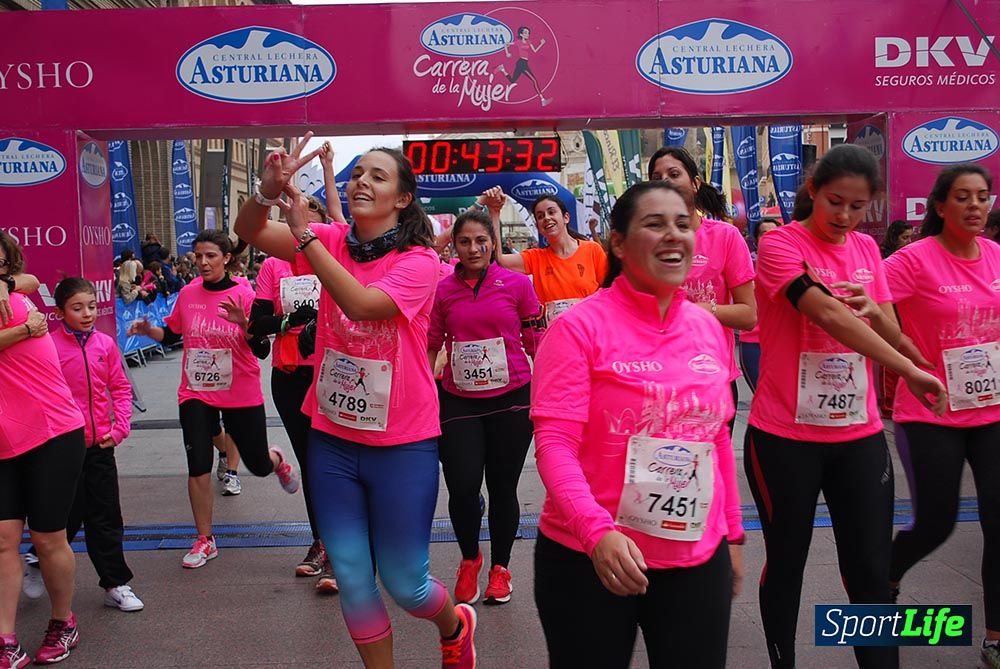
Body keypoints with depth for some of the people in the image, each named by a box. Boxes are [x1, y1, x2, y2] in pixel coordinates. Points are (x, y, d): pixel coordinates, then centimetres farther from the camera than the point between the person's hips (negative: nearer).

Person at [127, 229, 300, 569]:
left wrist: (243, 322, -31)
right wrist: (148, 330, -4)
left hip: (241, 394, -2)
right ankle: (205, 541, 13)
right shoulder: (187, 294, 1)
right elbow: (172, 335, 15)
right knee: (198, 467, -3)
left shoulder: (244, 294, -11)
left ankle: (276, 459, 47)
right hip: (196, 392, 2)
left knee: (259, 465, 8)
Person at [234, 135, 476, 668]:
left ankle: (455, 626, 41)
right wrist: (270, 190, -29)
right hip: (333, 438, 4)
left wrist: (303, 232, -30)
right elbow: (249, 231, -8)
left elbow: (362, 303, -29)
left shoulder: (419, 261, -12)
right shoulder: (333, 242, 1)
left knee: (404, 581, 8)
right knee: (351, 575, 12)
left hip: (402, 444, -4)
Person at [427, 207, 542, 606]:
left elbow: (538, 344, 4)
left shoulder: (517, 284, -1)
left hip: (511, 399, -1)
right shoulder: (442, 290, 3)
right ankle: (469, 560, 27)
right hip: (458, 401, 1)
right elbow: (429, 347, 8)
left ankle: (500, 568, 30)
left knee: (502, 488, 8)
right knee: (462, 488, -4)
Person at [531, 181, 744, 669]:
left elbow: (718, 438, 13)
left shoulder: (708, 327, 4)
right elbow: (554, 445, -17)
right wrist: (597, 530, -30)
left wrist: (732, 534, 16)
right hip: (589, 558, -4)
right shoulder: (581, 326, -12)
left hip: (699, 558, 5)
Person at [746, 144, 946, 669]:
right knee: (785, 565, 10)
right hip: (785, 437, -4)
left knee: (871, 571, 5)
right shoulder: (780, 244, -9)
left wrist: (875, 311, -8)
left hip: (859, 434, 5)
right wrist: (910, 372, -24)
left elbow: (892, 334, 14)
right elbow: (829, 316, -22)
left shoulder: (867, 249, 10)